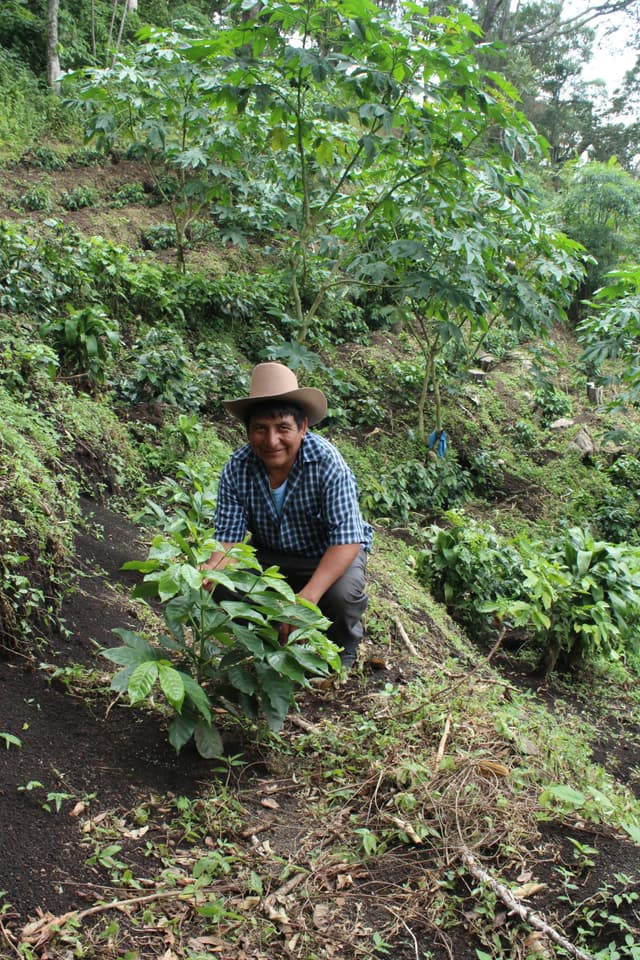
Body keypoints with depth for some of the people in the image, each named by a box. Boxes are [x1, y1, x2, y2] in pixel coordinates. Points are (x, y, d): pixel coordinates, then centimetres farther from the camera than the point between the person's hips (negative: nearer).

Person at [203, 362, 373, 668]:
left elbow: (346, 539, -34)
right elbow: (229, 539, -18)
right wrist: (209, 571, -43)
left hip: (330, 555, -3)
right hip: (271, 556, 3)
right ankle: (275, 636, 10)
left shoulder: (327, 463, -30)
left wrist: (308, 596, -47)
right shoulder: (236, 470, -20)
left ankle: (342, 652, 3)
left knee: (343, 592, -35)